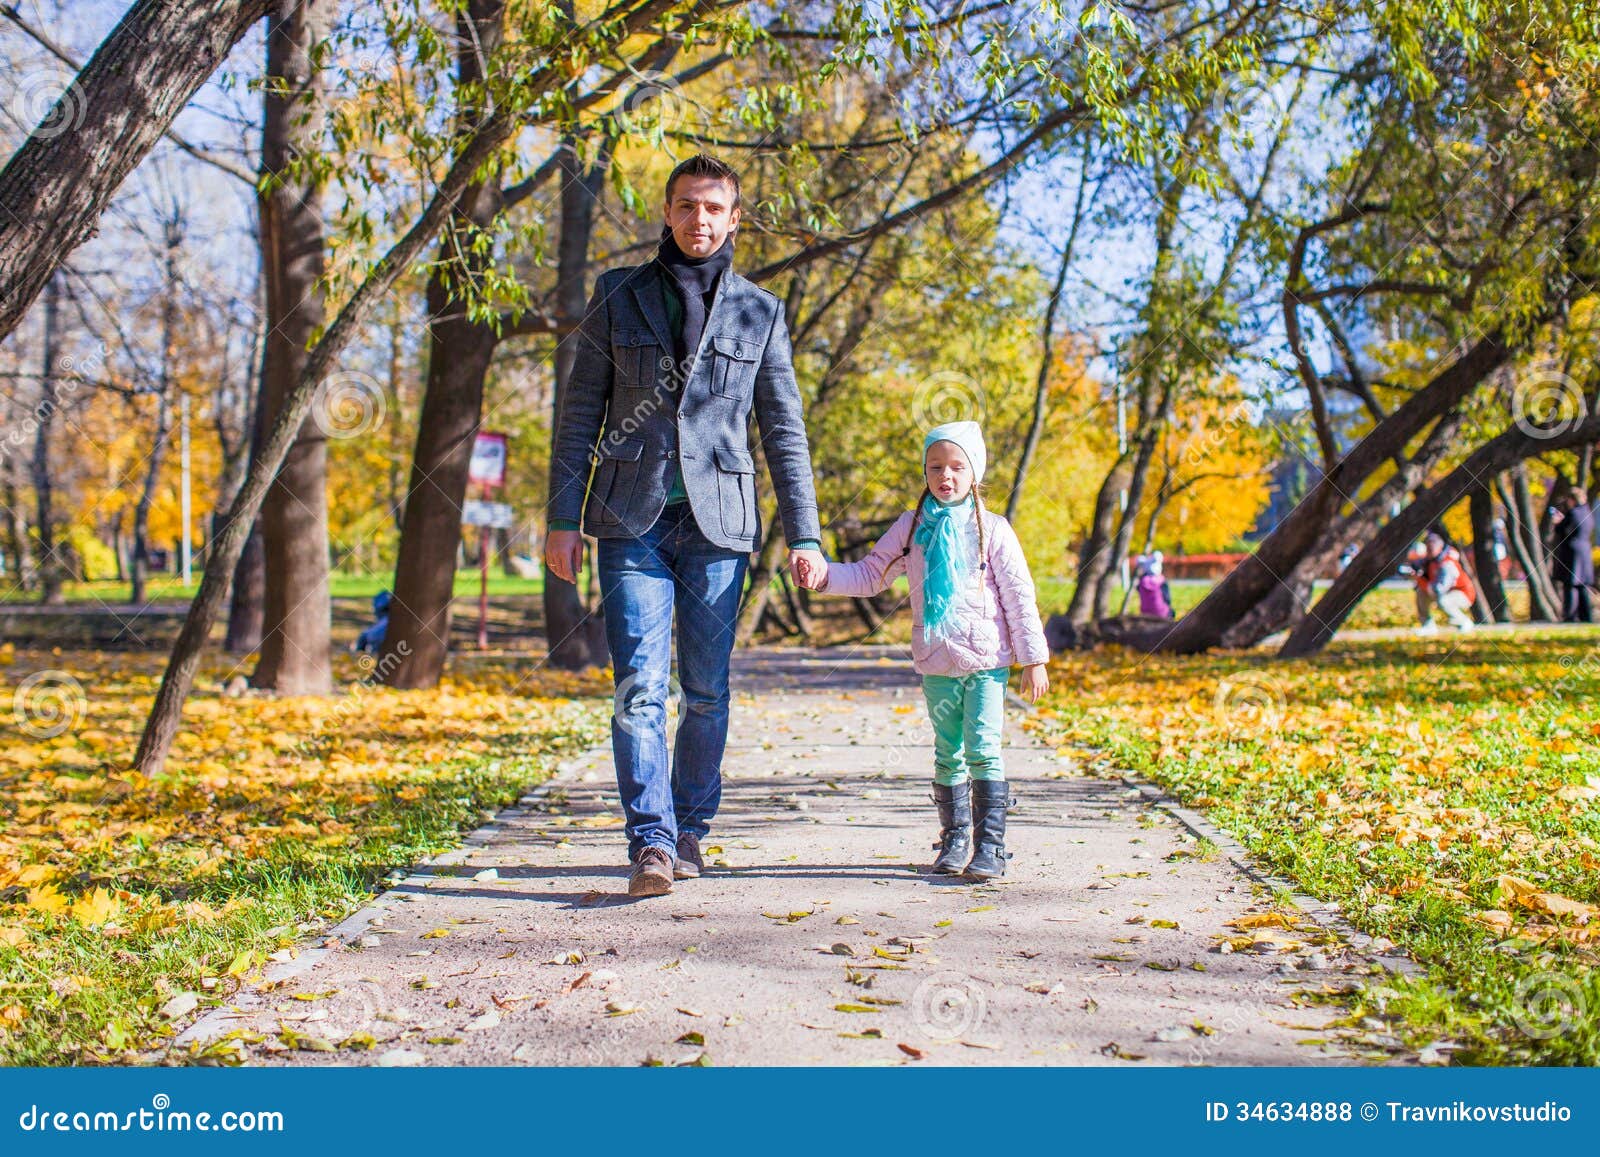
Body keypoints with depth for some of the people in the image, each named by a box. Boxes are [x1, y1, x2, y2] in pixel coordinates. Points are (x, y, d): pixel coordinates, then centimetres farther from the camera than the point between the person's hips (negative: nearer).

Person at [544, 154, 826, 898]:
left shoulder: (759, 313, 10)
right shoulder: (618, 298, 9)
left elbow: (784, 432, 10)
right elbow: (578, 413, 8)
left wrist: (804, 535, 2)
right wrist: (563, 518, 0)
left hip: (717, 524, 1)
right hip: (632, 521, 0)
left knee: (707, 691, 4)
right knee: (639, 687, -10)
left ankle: (691, 829, 20)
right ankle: (652, 843, -10)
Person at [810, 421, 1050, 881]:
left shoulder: (991, 529, -1)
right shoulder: (911, 527, 6)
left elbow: (1019, 597, 0)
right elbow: (870, 575, 10)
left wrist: (1034, 659, -2)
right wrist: (825, 575, -7)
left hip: (987, 659, -3)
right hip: (936, 664, 3)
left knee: (983, 750, -10)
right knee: (947, 754, 10)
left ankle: (990, 847, -5)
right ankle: (954, 841, 20)